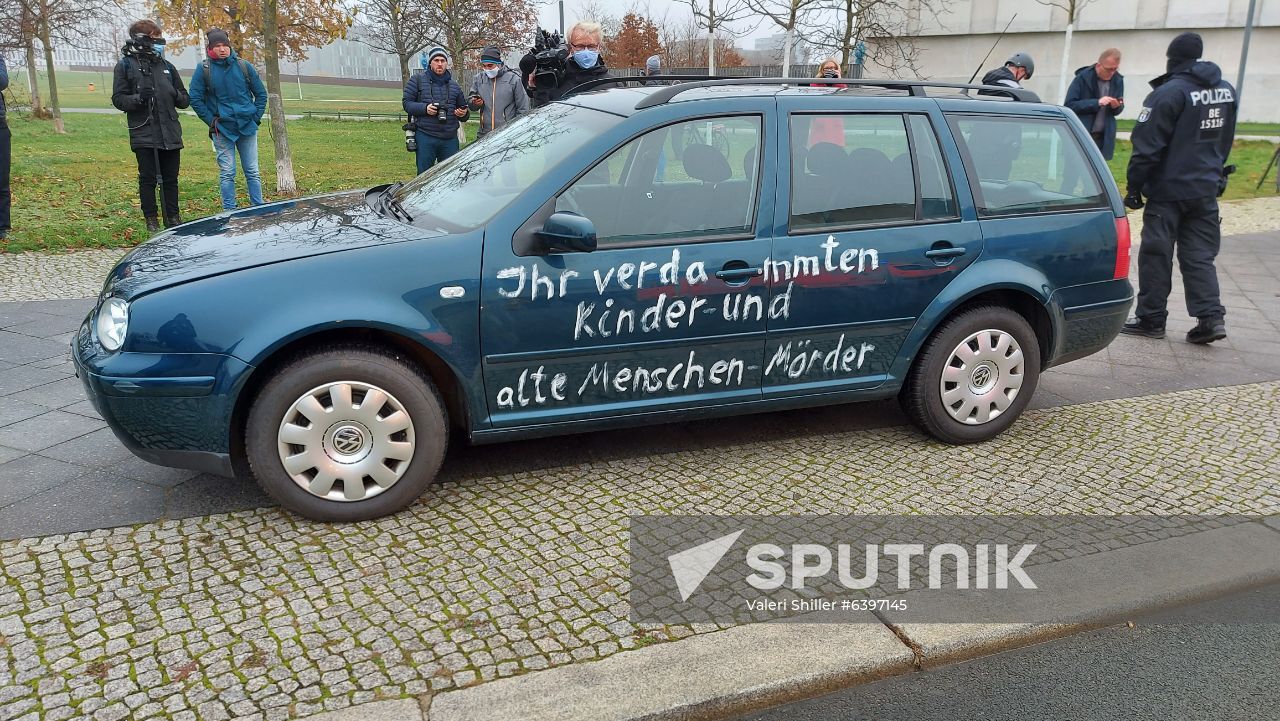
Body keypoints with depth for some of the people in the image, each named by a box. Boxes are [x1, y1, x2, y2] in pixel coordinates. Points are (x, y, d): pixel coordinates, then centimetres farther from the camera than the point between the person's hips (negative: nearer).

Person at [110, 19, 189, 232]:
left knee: (171, 179, 8)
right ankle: (151, 221, 9)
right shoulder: (125, 65, 1)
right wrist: (138, 98, -19)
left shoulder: (167, 66, 13)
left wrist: (176, 95, -7)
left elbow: (186, 100, 15)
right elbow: (118, 99, -1)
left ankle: (173, 219, 17)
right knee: (148, 179, 1)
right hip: (143, 134, -3)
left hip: (170, 133, 4)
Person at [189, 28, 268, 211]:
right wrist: (211, 121, -4)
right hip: (222, 129, -2)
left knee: (253, 172, 5)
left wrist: (256, 117, 3)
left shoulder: (243, 66, 3)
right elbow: (195, 99, 1)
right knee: (227, 173, 1)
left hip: (248, 127, 2)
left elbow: (261, 93, 10)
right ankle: (229, 213, 8)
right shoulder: (203, 69, -2)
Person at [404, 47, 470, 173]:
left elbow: (463, 108, 23)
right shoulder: (418, 80, 6)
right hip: (425, 138, -3)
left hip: (450, 139, 3)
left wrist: (464, 113, -2)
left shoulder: (454, 86, 17)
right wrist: (425, 108, -15)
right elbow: (407, 103, 2)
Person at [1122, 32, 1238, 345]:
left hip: (1168, 190, -7)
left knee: (1156, 255, 3)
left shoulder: (1170, 93, -16)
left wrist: (1134, 186, -10)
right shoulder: (1227, 91, 9)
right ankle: (1211, 317, 1)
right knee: (1200, 256, 10)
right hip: (1207, 189, 7)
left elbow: (1147, 147, -16)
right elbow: (1224, 143, 18)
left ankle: (1151, 319, 8)